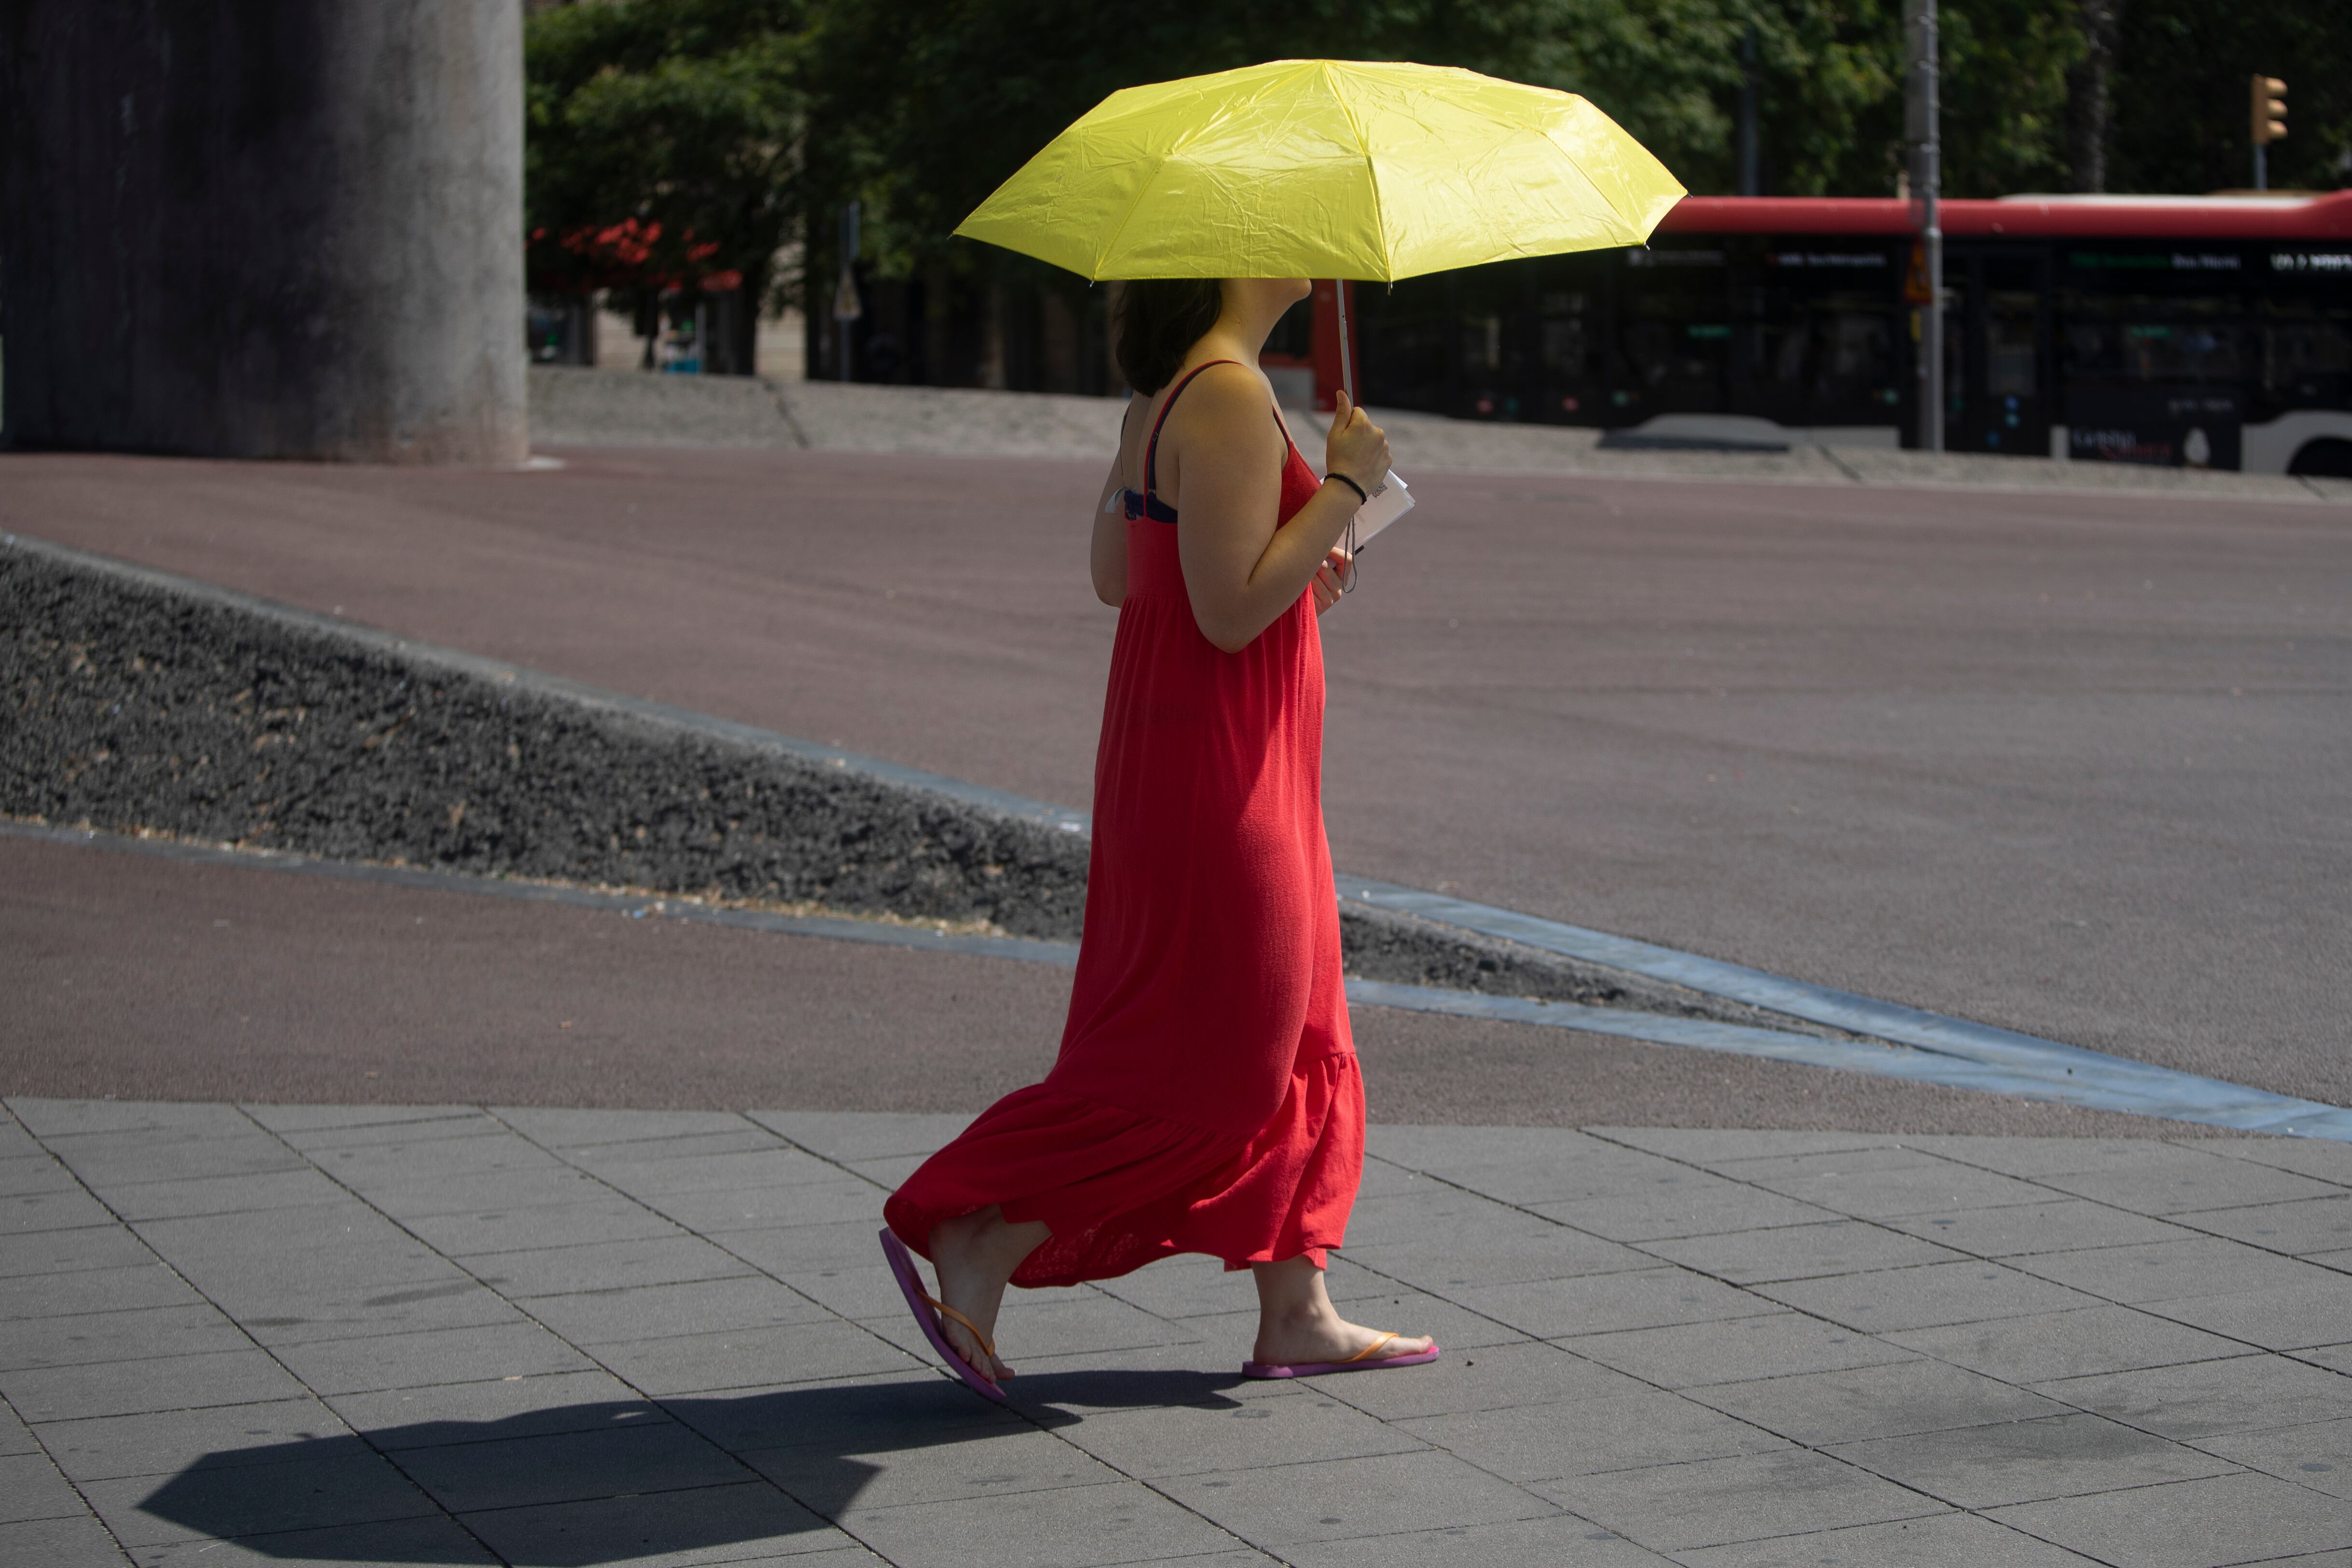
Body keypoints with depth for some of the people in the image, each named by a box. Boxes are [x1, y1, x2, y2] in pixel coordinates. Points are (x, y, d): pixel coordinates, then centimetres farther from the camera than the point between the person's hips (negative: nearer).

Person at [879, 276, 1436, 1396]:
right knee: (1205, 1060, -3)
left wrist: (1296, 556, 13)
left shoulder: (1170, 392, 11)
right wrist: (1346, 485, -17)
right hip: (1217, 764, -10)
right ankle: (972, 1244, 1)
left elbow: (1114, 573, 17)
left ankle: (1296, 1313, 21)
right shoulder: (1229, 400, -20)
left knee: (1293, 1040, 15)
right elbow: (1231, 613, -24)